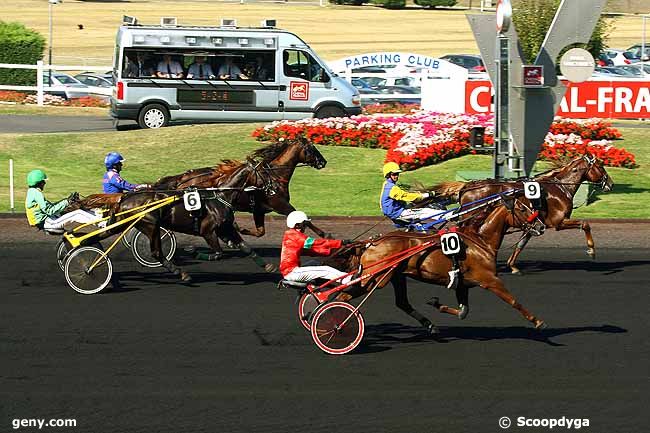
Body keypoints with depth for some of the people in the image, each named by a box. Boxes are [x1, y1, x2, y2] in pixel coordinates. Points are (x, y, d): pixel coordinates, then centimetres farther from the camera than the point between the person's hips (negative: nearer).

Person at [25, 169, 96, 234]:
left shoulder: (31, 192, 15)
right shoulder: (36, 193, -17)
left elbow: (49, 206, 19)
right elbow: (50, 211, -22)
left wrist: (66, 200, 12)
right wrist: (66, 202, -16)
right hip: (47, 223, -10)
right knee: (77, 214, -13)